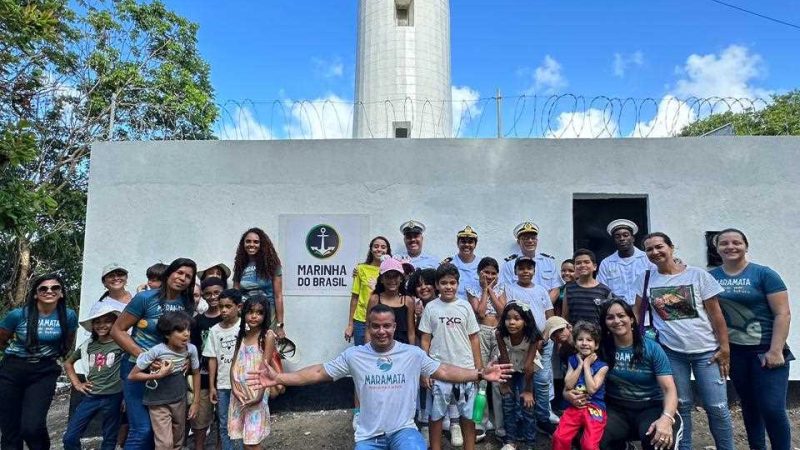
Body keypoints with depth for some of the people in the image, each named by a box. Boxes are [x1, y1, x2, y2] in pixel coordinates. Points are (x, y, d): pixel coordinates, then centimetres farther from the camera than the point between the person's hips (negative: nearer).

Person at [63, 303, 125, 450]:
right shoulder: (88, 345, 6)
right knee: (69, 438, 4)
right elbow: (68, 363, 22)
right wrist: (76, 383, 10)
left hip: (113, 397, -4)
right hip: (90, 397, 4)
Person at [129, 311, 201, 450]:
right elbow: (132, 376, -14)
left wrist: (196, 401, 3)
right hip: (158, 402, -4)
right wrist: (159, 375, -25)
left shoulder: (191, 349, -13)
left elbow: (196, 373, 3)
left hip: (180, 400, 4)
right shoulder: (156, 351, -24)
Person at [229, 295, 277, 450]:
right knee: (244, 437, 14)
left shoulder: (268, 335, -9)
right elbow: (234, 364, 6)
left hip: (256, 391, -6)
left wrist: (259, 395, -17)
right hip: (239, 391, 6)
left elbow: (265, 367, -13)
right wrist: (234, 387, -9)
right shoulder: (241, 335, 9)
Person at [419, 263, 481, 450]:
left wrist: (479, 368, 2)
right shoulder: (431, 307, -1)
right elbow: (425, 340, 2)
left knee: (468, 414, 9)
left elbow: (473, 338, 5)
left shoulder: (465, 306, 2)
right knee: (436, 414, 9)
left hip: (465, 369, 1)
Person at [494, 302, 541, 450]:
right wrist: (504, 383, -11)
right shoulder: (500, 334, -30)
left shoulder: (532, 337, -33)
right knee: (508, 403, 2)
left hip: (526, 369, -2)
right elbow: (504, 360, -20)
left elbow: (528, 366, -27)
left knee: (526, 405, -6)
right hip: (510, 369, 2)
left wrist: (528, 390, -18)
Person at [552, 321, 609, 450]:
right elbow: (568, 385, -2)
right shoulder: (573, 360, 9)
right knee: (559, 438, -16)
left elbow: (591, 389, -13)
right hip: (574, 407, 3)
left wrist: (587, 365, -8)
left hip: (594, 409, -2)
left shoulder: (602, 366, -2)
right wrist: (580, 364, -4)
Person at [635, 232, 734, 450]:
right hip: (671, 352, 2)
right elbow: (637, 313, 10)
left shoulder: (698, 275, -4)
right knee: (681, 405, 10)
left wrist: (724, 348, -5)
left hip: (706, 351, -1)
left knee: (717, 407, 2)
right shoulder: (645, 279, 2)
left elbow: (715, 313, -3)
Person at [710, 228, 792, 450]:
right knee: (748, 404, 15)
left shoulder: (764, 274, -6)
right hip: (734, 352, 4)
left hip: (765, 350, -3)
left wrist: (775, 351, -15)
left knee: (772, 408, -6)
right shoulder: (711, 277, 3)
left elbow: (783, 314, -9)